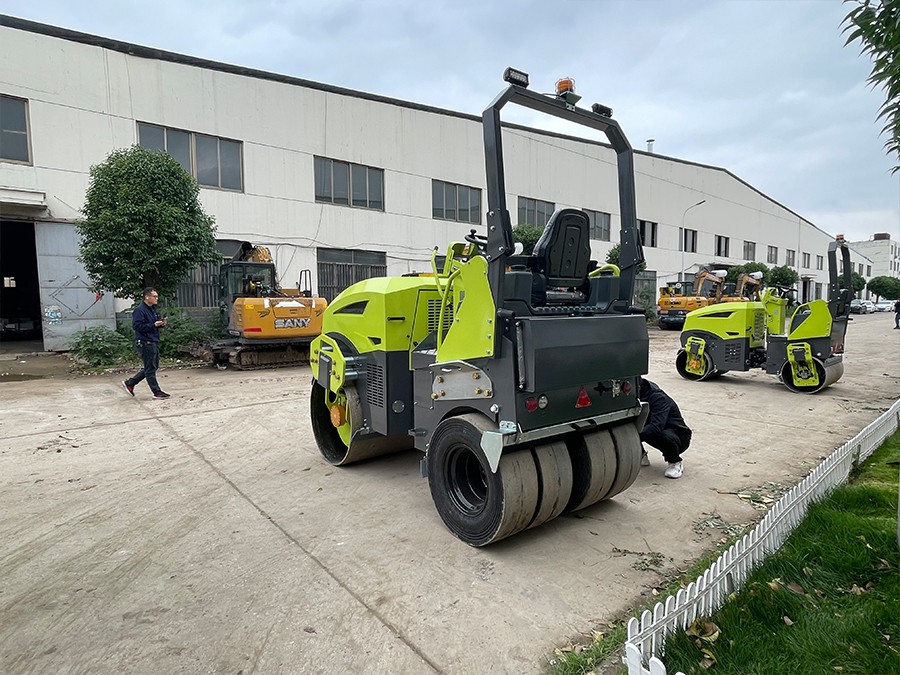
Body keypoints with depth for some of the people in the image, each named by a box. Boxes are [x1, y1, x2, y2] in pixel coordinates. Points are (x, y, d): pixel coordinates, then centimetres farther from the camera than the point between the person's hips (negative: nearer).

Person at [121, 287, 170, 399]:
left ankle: (129, 383, 27)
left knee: (153, 367, 16)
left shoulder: (153, 309, 16)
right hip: (145, 343, -10)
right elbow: (137, 326, -21)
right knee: (150, 369, -1)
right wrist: (154, 325, -23)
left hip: (154, 342, 10)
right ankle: (157, 392, 6)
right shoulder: (139, 310, -13)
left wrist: (161, 323, 4)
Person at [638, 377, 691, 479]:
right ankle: (641, 455, 6)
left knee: (666, 436, -40)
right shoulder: (638, 395, -8)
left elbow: (656, 427, -41)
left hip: (679, 435, -6)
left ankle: (675, 463, -8)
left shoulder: (658, 397, -29)